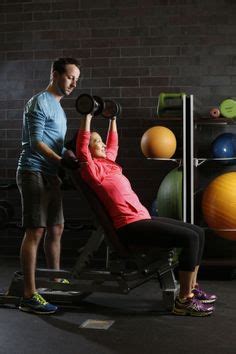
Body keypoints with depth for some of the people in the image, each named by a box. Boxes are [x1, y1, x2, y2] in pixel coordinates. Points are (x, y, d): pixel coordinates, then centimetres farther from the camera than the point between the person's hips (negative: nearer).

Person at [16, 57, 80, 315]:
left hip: (50, 175, 9)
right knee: (35, 232, -11)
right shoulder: (39, 102, -8)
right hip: (34, 173, -9)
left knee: (55, 230, 13)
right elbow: (36, 142, -16)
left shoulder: (57, 107, 21)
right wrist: (62, 161, -25)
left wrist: (75, 162, 18)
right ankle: (29, 296, -9)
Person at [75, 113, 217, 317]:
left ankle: (191, 288, 15)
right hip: (130, 226, -10)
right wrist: (87, 117, -19)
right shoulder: (92, 169, -5)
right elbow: (81, 149, -21)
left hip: (142, 218, 10)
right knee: (189, 238, -21)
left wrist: (113, 119, 39)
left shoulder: (107, 162, 20)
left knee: (198, 232, 8)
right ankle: (184, 301, -15)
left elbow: (113, 145, 38)